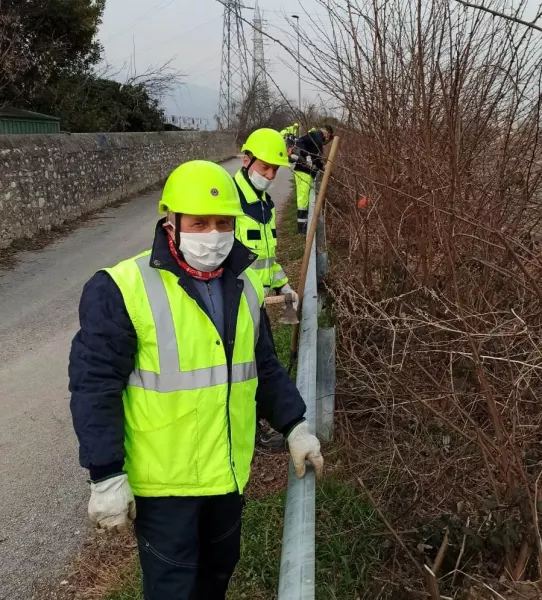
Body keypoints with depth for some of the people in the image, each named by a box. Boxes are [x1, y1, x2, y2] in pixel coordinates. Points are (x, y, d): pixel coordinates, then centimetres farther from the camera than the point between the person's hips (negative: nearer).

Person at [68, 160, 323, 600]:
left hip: (227, 471, 6)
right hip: (164, 478, -6)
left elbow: (265, 367, 12)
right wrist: (106, 476, -17)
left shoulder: (245, 285, 2)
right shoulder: (123, 289, -19)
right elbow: (95, 387, -17)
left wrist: (295, 427, 6)